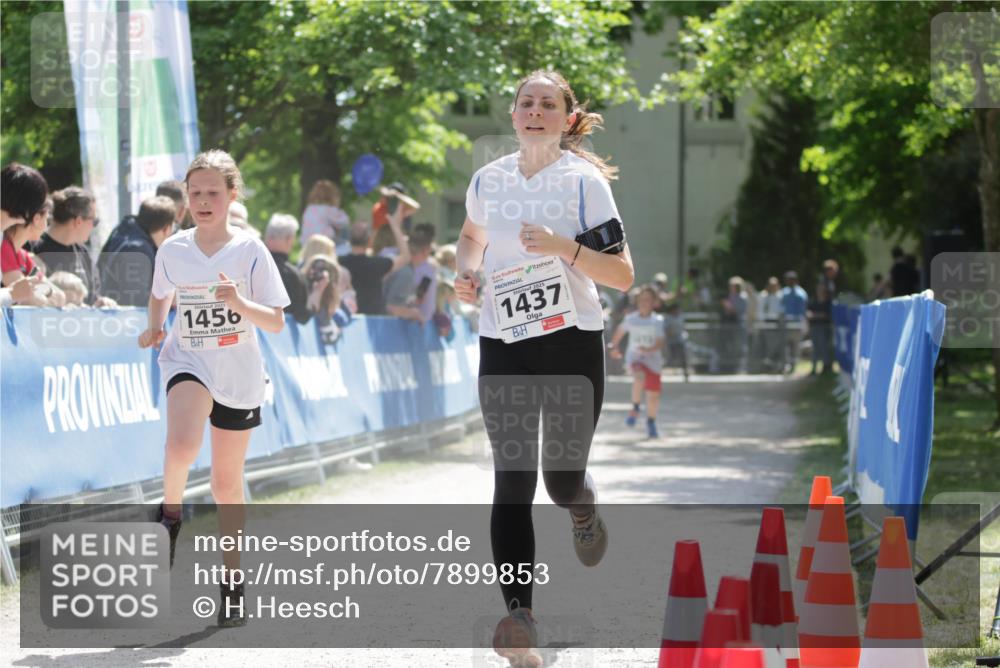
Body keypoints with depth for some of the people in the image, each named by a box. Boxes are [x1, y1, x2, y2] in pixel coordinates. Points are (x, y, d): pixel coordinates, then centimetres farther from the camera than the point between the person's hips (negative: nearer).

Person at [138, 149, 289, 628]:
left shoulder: (249, 250, -6)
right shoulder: (173, 250, 0)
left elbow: (276, 322, -7)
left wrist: (241, 304, -25)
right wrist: (153, 328, 3)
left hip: (238, 374, 0)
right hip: (188, 362, 0)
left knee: (227, 481, 8)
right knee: (182, 444, -32)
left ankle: (232, 579, 23)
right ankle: (170, 512, -3)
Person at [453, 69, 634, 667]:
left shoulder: (584, 181, -6)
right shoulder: (489, 180, 5)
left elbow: (623, 275, -9)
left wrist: (564, 248, -24)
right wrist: (468, 273, 7)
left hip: (573, 342, -2)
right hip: (502, 345, 2)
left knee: (562, 479, 2)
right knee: (513, 481, -10)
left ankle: (586, 510, 41)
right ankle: (520, 617, -16)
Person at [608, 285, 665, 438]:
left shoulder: (658, 321, -6)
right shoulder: (631, 318, -2)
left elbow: (659, 344, -14)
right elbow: (620, 331, 17)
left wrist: (649, 349, -31)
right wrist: (613, 347, 18)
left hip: (653, 360, 1)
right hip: (634, 358, -1)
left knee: (653, 395, 6)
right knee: (640, 376, -35)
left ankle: (651, 423, 31)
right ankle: (635, 408, -17)